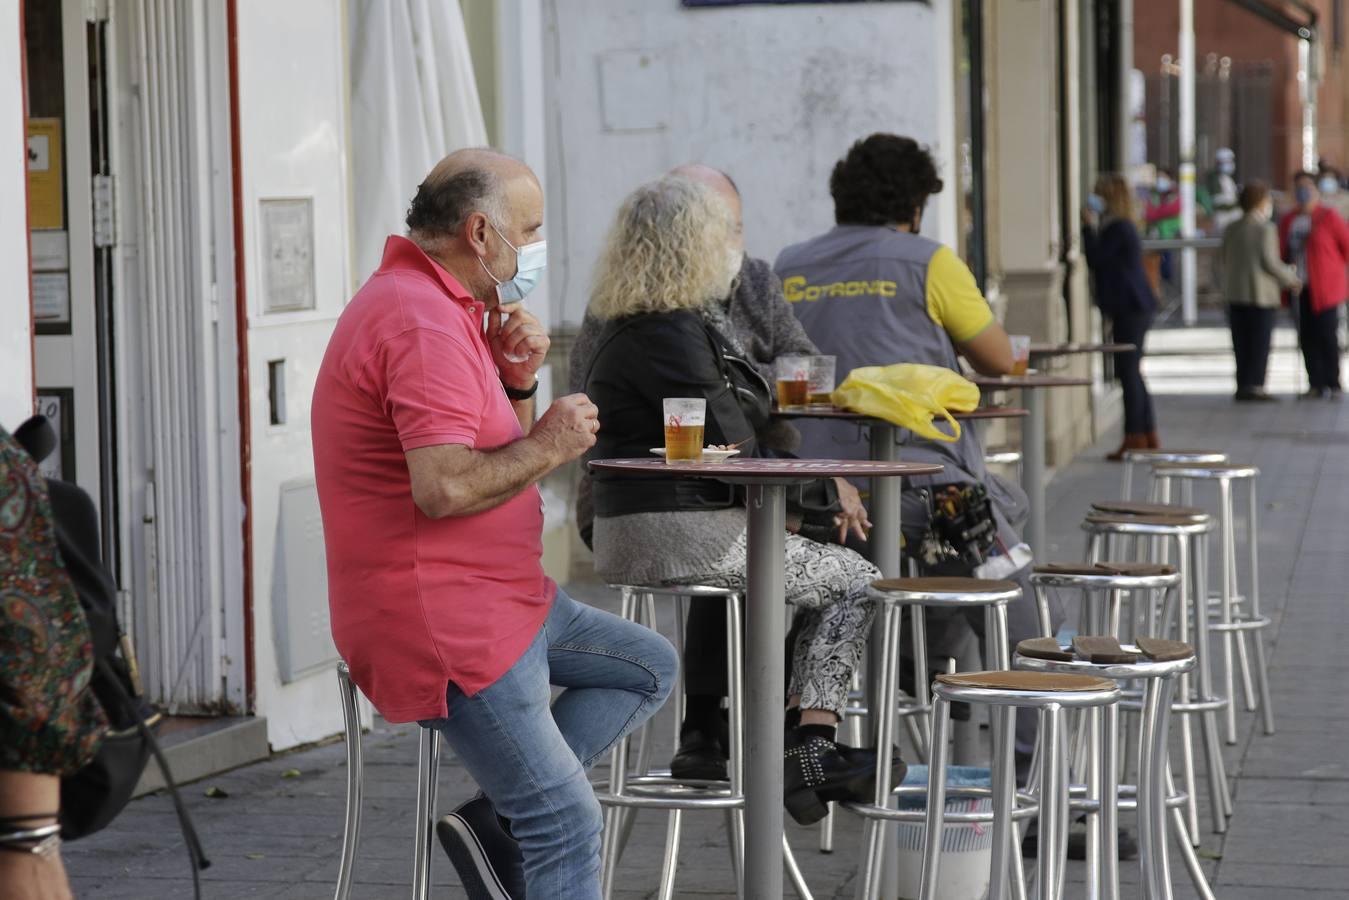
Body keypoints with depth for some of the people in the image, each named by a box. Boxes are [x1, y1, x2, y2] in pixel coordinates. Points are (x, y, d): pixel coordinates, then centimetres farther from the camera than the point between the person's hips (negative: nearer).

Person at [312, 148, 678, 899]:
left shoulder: (441, 308, 15)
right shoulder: (425, 325, -20)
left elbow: (489, 458, 21)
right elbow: (443, 487, -30)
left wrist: (516, 383, 2)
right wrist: (547, 446, -15)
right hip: (444, 621, -11)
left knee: (650, 667, 18)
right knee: (569, 824, -10)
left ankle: (497, 821, 6)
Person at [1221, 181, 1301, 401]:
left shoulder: (1231, 229, 8)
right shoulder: (1265, 229, -12)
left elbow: (1224, 258, 11)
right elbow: (1270, 262, -16)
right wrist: (1291, 279, -2)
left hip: (1235, 293, 6)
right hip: (1260, 292, -6)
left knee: (1241, 343, 9)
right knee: (1259, 342, -1)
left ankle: (1243, 385, 9)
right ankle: (1253, 385, -4)